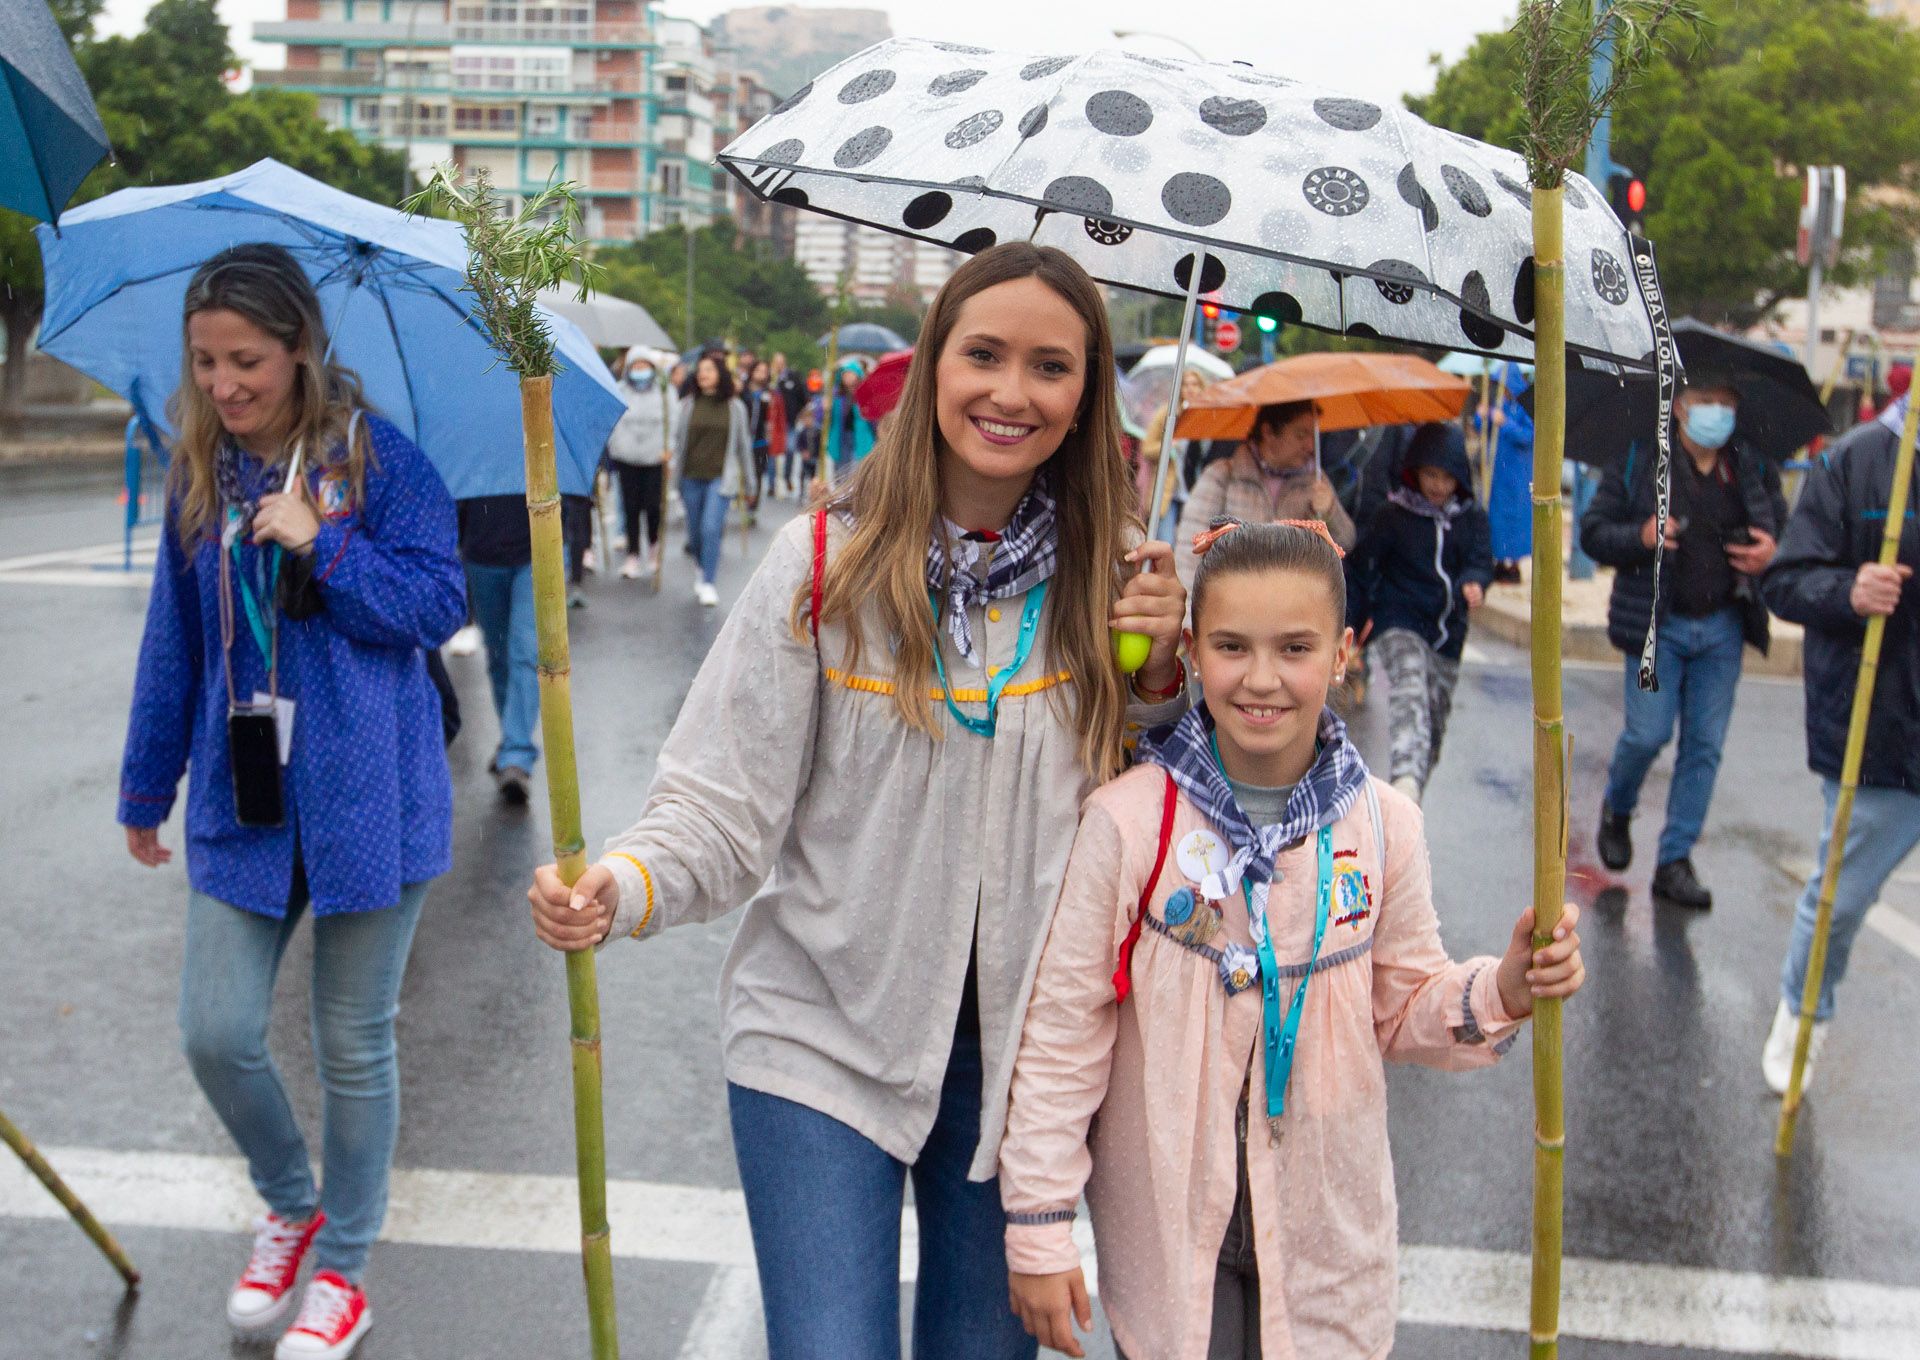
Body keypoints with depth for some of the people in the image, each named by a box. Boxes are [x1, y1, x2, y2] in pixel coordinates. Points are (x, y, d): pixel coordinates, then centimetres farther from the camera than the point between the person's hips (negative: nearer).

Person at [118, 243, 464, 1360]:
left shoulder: (380, 459, -7)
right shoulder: (201, 473, 6)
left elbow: (439, 605, -9)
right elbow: (174, 641, 13)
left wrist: (322, 547, -20)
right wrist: (148, 788, 17)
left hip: (367, 794, -3)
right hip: (242, 797, 4)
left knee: (355, 1043, 7)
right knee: (217, 1033, 1)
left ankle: (345, 1266, 27)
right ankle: (289, 1206, 31)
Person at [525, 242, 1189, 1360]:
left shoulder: (1118, 575, -1)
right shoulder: (828, 562, -10)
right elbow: (726, 803, -9)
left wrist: (1158, 680, -11)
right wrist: (623, 886, -28)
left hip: (1021, 1048, 3)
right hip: (826, 1039, -3)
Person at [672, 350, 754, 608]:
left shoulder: (734, 406, 3)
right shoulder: (688, 403, 3)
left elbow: (742, 444, 11)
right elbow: (676, 437, 10)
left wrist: (747, 479, 14)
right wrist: (670, 454, -6)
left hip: (720, 477, -2)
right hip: (692, 477, 2)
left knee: (711, 528, -15)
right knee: (695, 532, 11)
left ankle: (708, 584, -6)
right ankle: (705, 569, 37)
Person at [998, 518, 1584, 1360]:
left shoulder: (1382, 825, -5)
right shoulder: (1129, 821, -15)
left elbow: (1402, 1008, 8)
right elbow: (1062, 1029, -10)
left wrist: (1501, 992, -13)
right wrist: (1039, 1229, -7)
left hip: (1328, 1229, 3)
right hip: (1164, 1222, -2)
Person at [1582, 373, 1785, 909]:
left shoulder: (1756, 472, 5)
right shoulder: (1637, 464, -4)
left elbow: (1786, 533, 17)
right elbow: (1592, 532, -3)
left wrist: (1771, 553, -6)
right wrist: (1640, 537, -22)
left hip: (1723, 628, 3)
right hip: (1658, 626, -3)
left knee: (1705, 745, 4)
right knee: (1648, 734, -7)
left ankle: (1674, 861, 14)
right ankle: (1616, 810, 27)